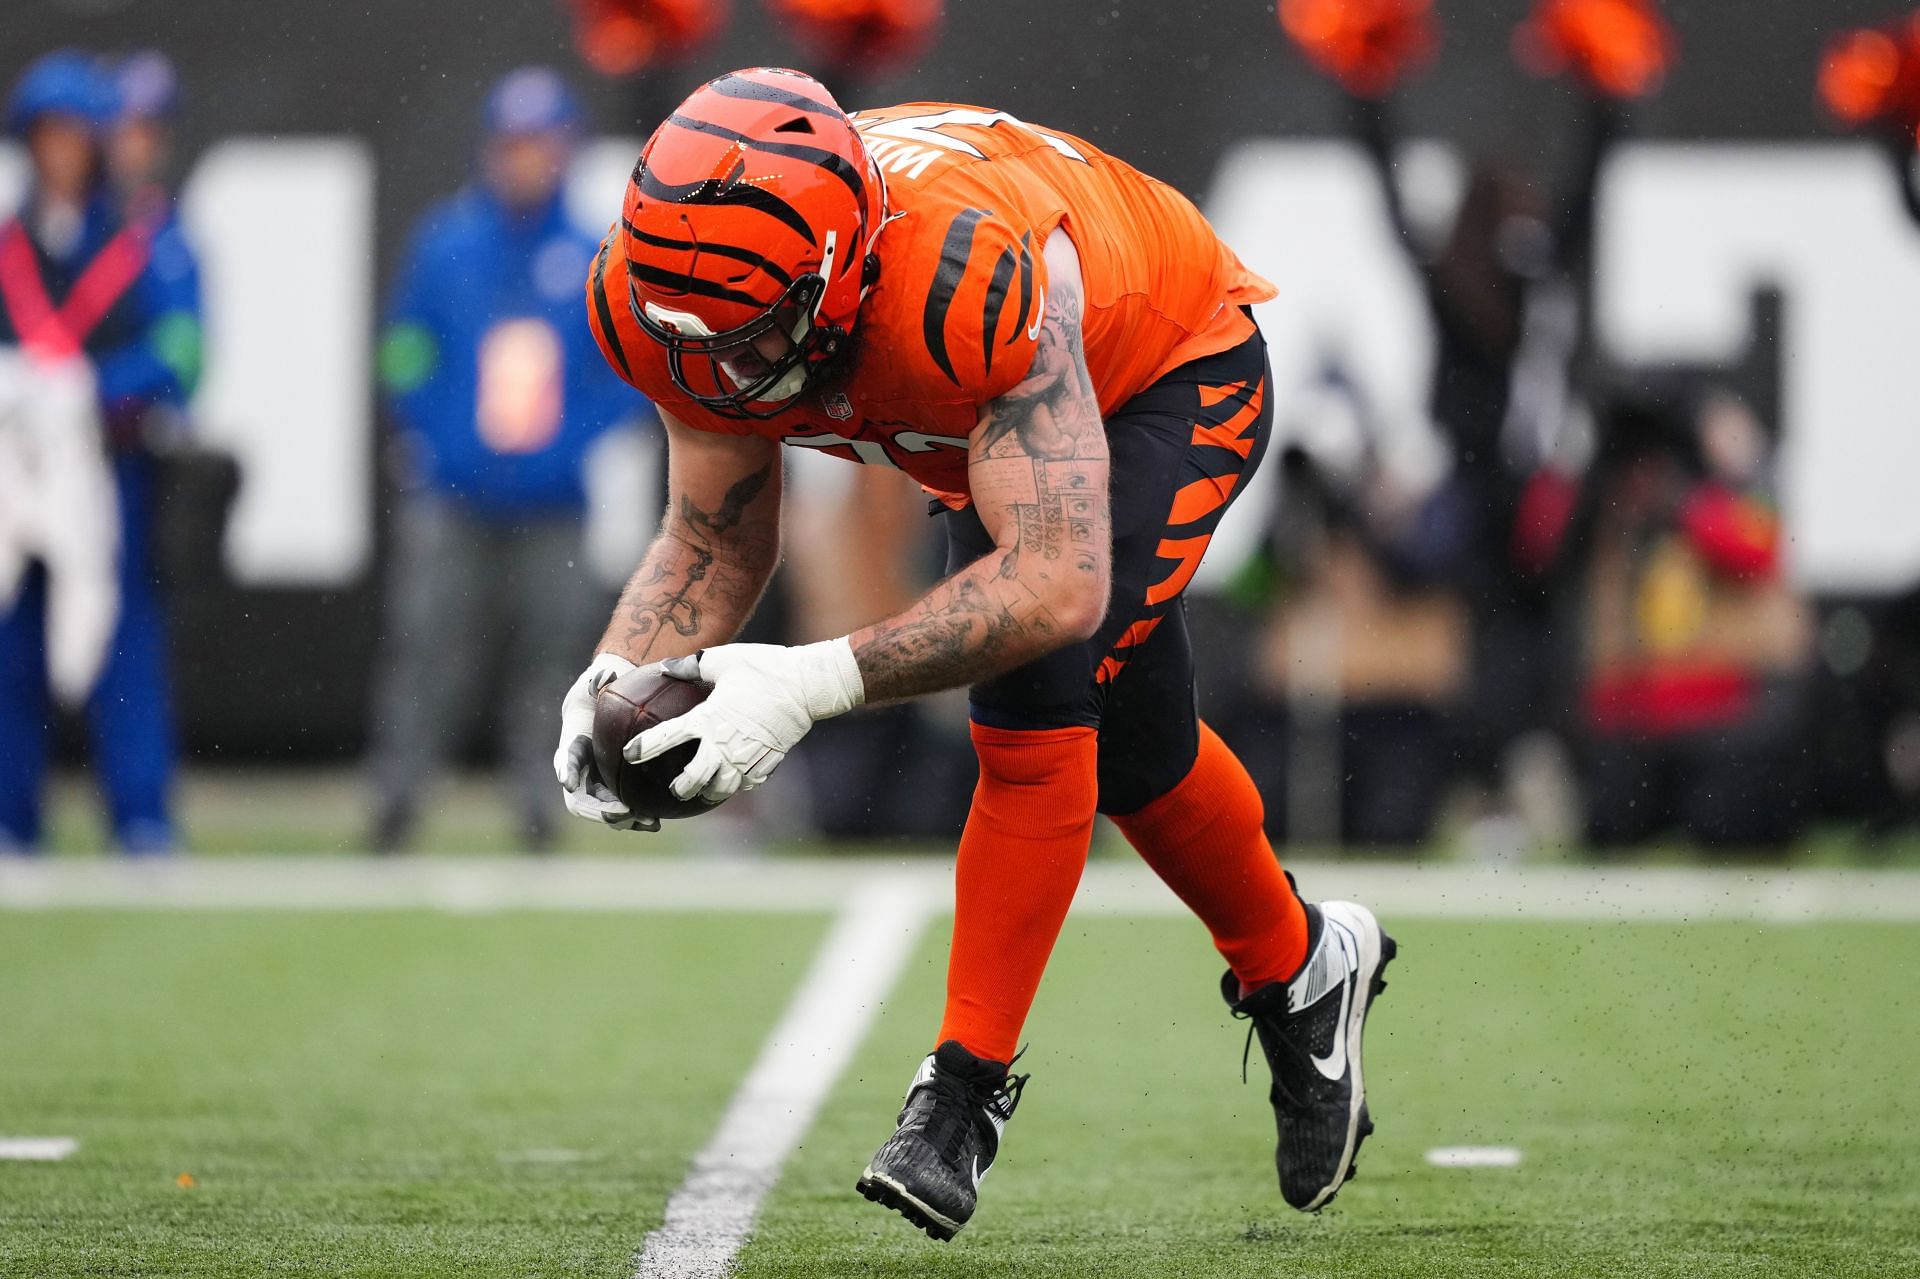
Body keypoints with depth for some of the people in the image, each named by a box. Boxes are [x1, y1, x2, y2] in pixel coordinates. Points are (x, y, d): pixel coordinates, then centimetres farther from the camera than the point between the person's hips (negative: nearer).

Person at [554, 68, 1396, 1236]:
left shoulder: (970, 277, -48)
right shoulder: (669, 297, -29)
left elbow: (1058, 584, -49)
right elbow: (715, 540, -12)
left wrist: (816, 682, -54)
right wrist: (618, 683, -32)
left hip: (1176, 377, -6)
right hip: (979, 425, 7)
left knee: (1034, 706, -24)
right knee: (1130, 743, 17)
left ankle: (969, 1084, -12)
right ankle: (1299, 967, 42)